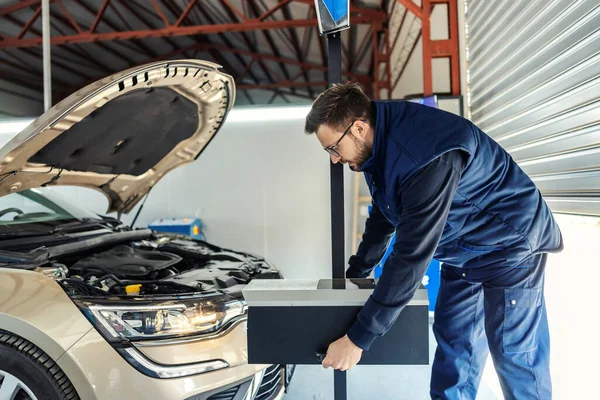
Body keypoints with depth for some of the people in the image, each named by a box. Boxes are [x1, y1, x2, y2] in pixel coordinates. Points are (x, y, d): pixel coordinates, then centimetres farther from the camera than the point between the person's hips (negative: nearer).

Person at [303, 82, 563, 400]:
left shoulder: (425, 157, -36)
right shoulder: (378, 145, -6)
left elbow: (411, 256, -35)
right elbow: (382, 218, 8)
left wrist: (358, 339, -29)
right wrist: (353, 275, 14)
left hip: (508, 243, -8)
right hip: (461, 251, 8)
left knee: (513, 353, 1)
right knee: (452, 341, 12)